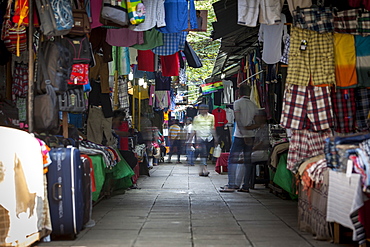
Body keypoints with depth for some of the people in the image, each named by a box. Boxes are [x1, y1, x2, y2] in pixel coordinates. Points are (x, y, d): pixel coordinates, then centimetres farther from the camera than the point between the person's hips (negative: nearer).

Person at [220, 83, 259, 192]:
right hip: (251, 136, 5)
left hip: (239, 136, -5)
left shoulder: (237, 103, -4)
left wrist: (243, 131, -15)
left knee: (232, 160, -1)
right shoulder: (253, 105, 10)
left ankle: (231, 185, -7)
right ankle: (245, 186, 5)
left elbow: (238, 119, -14)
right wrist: (249, 127, 1)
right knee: (248, 161, 6)